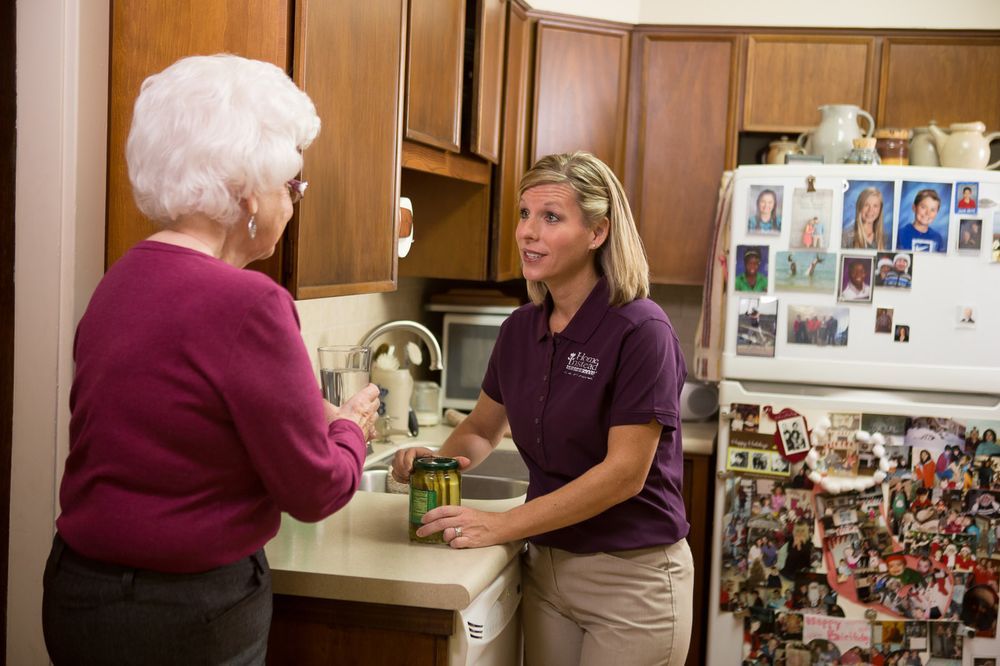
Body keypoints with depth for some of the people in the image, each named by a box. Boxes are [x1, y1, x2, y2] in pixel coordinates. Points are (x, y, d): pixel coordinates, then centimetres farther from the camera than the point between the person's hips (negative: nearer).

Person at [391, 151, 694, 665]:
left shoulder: (640, 331, -17)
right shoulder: (521, 328, 2)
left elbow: (625, 472, -20)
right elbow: (482, 429, 15)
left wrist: (503, 525, -21)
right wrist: (440, 460, -7)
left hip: (631, 578, -5)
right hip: (545, 567, 6)